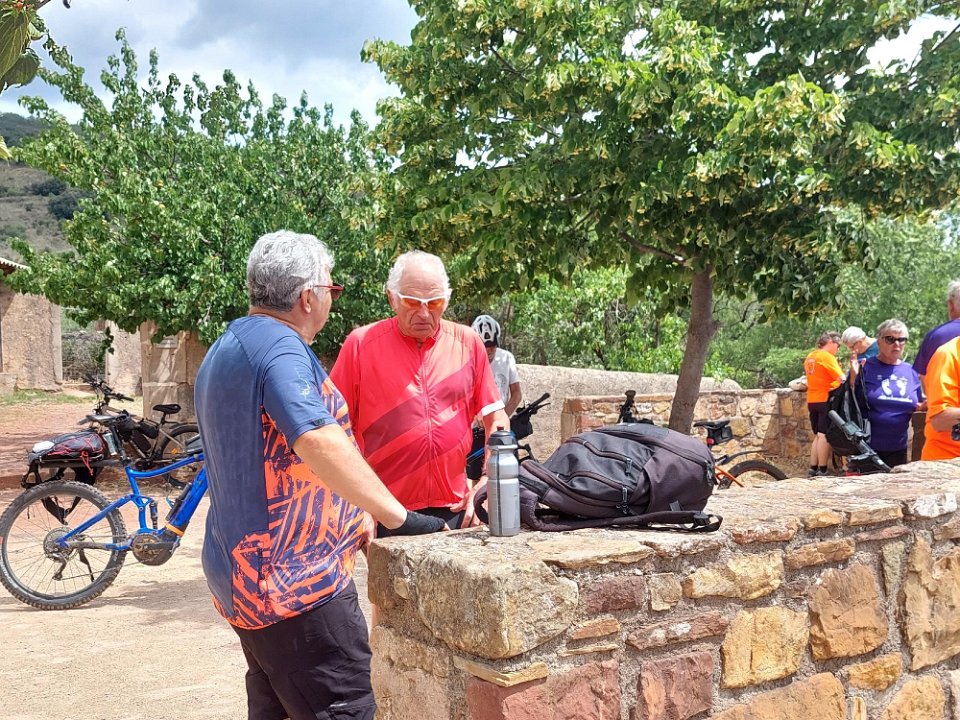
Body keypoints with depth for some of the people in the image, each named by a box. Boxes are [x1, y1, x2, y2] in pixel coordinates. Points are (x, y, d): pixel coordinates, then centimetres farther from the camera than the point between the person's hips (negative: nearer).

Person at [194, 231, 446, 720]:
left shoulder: (228, 346, 17)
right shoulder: (278, 344, -16)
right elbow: (319, 441, -31)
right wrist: (398, 516, -24)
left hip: (244, 577, 10)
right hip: (295, 583, -10)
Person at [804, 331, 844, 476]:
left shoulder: (809, 357, 15)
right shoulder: (827, 356, -10)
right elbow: (842, 379, -15)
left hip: (812, 401, 8)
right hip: (826, 400, -8)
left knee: (817, 436, 13)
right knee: (824, 435, -8)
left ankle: (813, 468, 10)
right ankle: (822, 471, -9)